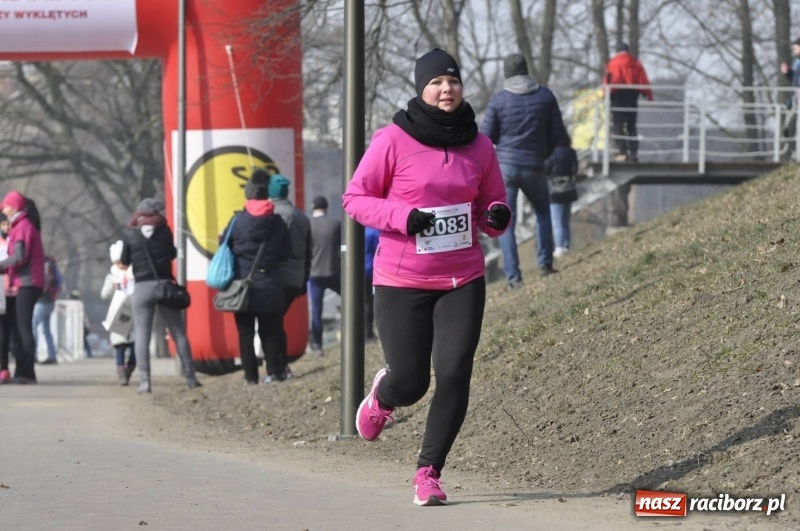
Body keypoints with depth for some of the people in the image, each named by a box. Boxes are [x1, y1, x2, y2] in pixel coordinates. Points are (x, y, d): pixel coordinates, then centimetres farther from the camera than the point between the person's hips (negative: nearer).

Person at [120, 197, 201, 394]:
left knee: (142, 335, 0)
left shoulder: (129, 234, -2)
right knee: (179, 333, 9)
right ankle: (190, 377, 10)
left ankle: (144, 381, -9)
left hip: (142, 287, -1)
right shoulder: (164, 231, 2)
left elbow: (124, 262, 6)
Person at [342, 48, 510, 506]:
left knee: (454, 375, -9)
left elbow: (492, 205, 14)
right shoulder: (393, 141, -8)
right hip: (401, 282, -3)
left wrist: (498, 216, -10)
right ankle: (383, 396, 38)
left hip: (462, 282, 3)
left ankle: (429, 473, 2)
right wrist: (404, 217, -19)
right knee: (409, 383, 0)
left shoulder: (479, 146, 4)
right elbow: (355, 198, -4)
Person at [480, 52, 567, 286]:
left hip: (504, 165, -2)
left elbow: (486, 136, -3)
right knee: (543, 212, 25)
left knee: (506, 223, 4)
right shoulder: (545, 96, 0)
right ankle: (545, 264, 17)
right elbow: (558, 132, 4)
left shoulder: (498, 100, -5)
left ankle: (513, 276, -3)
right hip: (534, 167, 2)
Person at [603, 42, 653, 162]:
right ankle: (634, 153, 5)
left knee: (618, 125, -2)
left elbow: (607, 81, -9)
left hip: (617, 95, -4)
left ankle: (623, 152, -14)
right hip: (632, 95, 4)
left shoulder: (613, 63, -1)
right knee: (631, 126, 12)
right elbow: (644, 81, 5)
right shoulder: (636, 63, 9)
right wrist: (649, 95, 6)